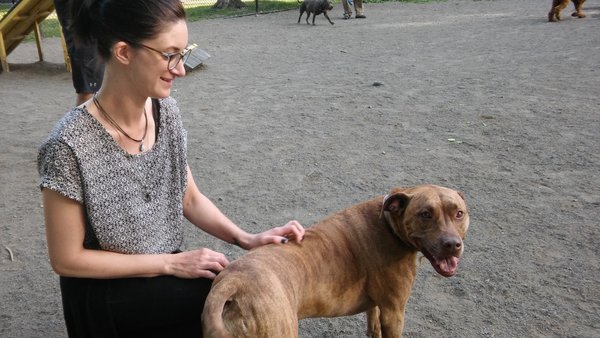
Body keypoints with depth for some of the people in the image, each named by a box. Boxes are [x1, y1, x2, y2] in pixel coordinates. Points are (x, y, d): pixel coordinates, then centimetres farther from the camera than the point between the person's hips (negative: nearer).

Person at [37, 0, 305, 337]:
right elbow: (67, 259, -16)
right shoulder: (70, 145, -25)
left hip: (165, 272, 6)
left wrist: (246, 239, -9)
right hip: (107, 293, -5)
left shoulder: (166, 110, -7)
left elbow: (190, 198, 4)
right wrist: (171, 263, -18)